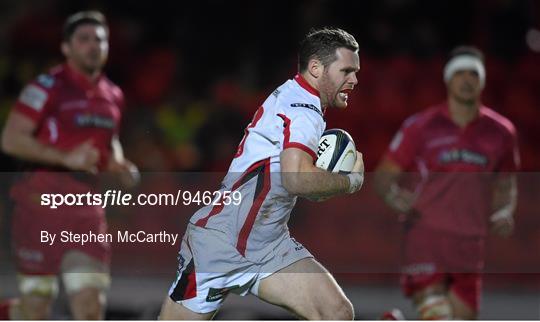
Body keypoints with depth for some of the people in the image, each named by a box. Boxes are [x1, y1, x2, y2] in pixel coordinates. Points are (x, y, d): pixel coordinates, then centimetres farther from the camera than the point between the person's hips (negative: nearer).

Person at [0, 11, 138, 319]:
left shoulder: (113, 96, 13)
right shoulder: (49, 87, -7)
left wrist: (121, 166, 7)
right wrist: (66, 158, -21)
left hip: (87, 202, 5)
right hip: (43, 198, -5)